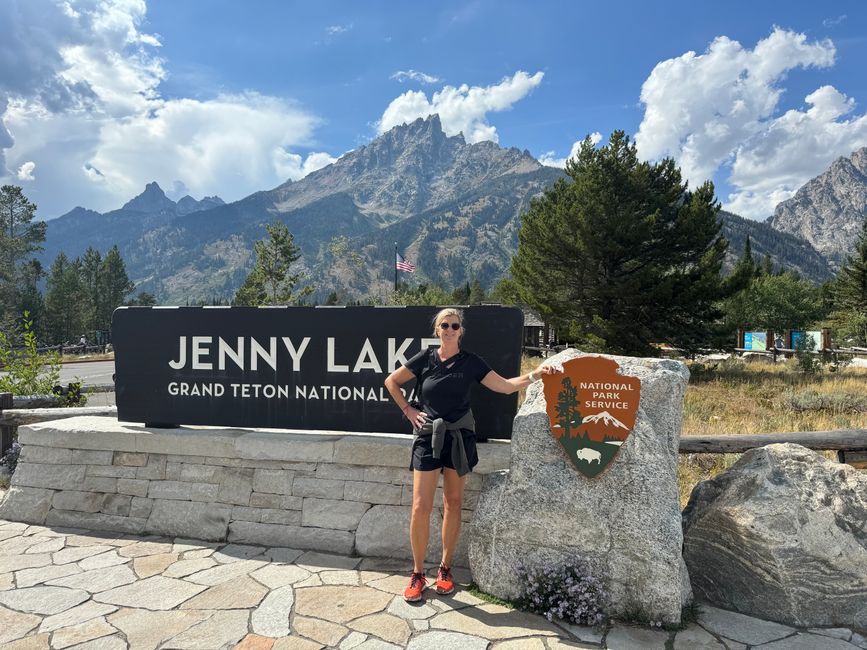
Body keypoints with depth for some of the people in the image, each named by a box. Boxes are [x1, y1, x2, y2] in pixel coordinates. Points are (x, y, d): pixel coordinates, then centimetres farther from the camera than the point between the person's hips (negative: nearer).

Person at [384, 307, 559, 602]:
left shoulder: (471, 362, 1)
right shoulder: (425, 358, -1)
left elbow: (505, 386, -2)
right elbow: (391, 381, 9)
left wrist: (535, 374, -13)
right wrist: (408, 410, 2)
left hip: (459, 437, 1)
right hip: (428, 436, -1)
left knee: (453, 504, 9)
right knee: (421, 506, -4)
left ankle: (445, 569, 24)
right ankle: (417, 574, 11)